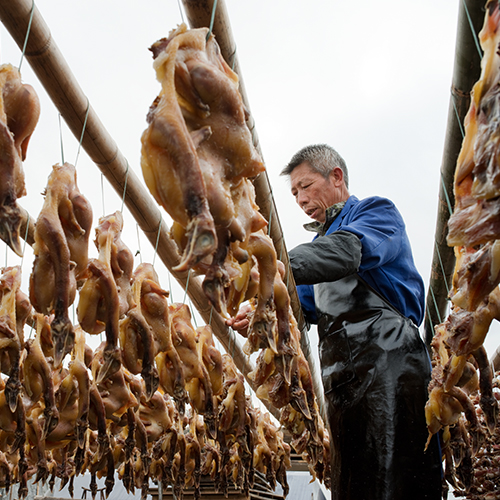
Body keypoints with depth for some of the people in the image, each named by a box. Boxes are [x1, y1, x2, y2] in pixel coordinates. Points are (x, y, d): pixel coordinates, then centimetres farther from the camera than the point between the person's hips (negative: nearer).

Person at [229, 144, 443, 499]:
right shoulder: (324, 238, 28)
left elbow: (347, 252, -21)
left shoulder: (377, 212, 3)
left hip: (387, 360, -8)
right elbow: (304, 303, 22)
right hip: (341, 376, 8)